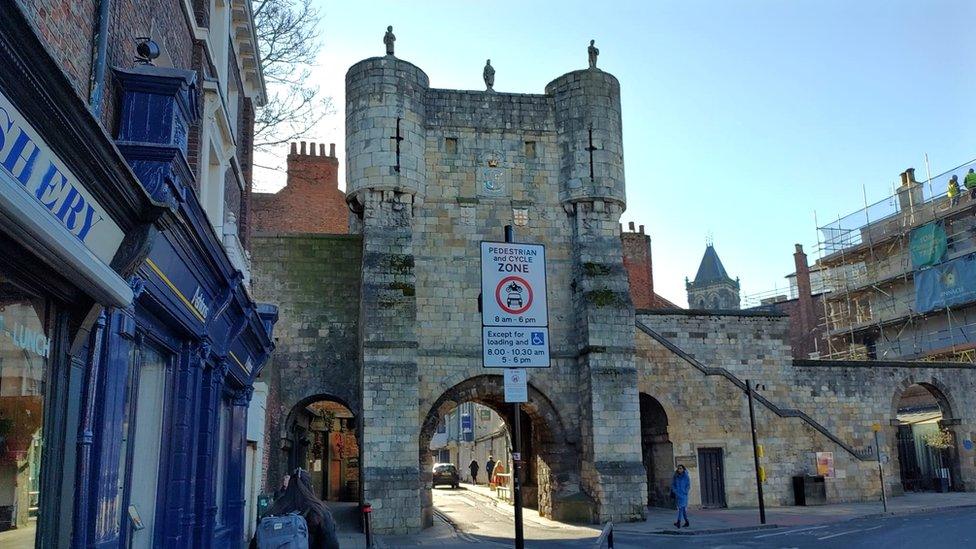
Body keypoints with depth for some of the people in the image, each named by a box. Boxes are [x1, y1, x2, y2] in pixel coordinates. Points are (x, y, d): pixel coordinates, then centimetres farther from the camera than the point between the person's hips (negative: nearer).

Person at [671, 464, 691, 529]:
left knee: (681, 507, -15)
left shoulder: (686, 477, -3)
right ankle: (686, 522, 23)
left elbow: (688, 486, -1)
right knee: (683, 508, 11)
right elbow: (673, 485, 6)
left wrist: (685, 492, -11)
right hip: (677, 494, 4)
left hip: (684, 494, -4)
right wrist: (675, 491, -7)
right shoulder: (675, 477, 5)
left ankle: (678, 522, -21)